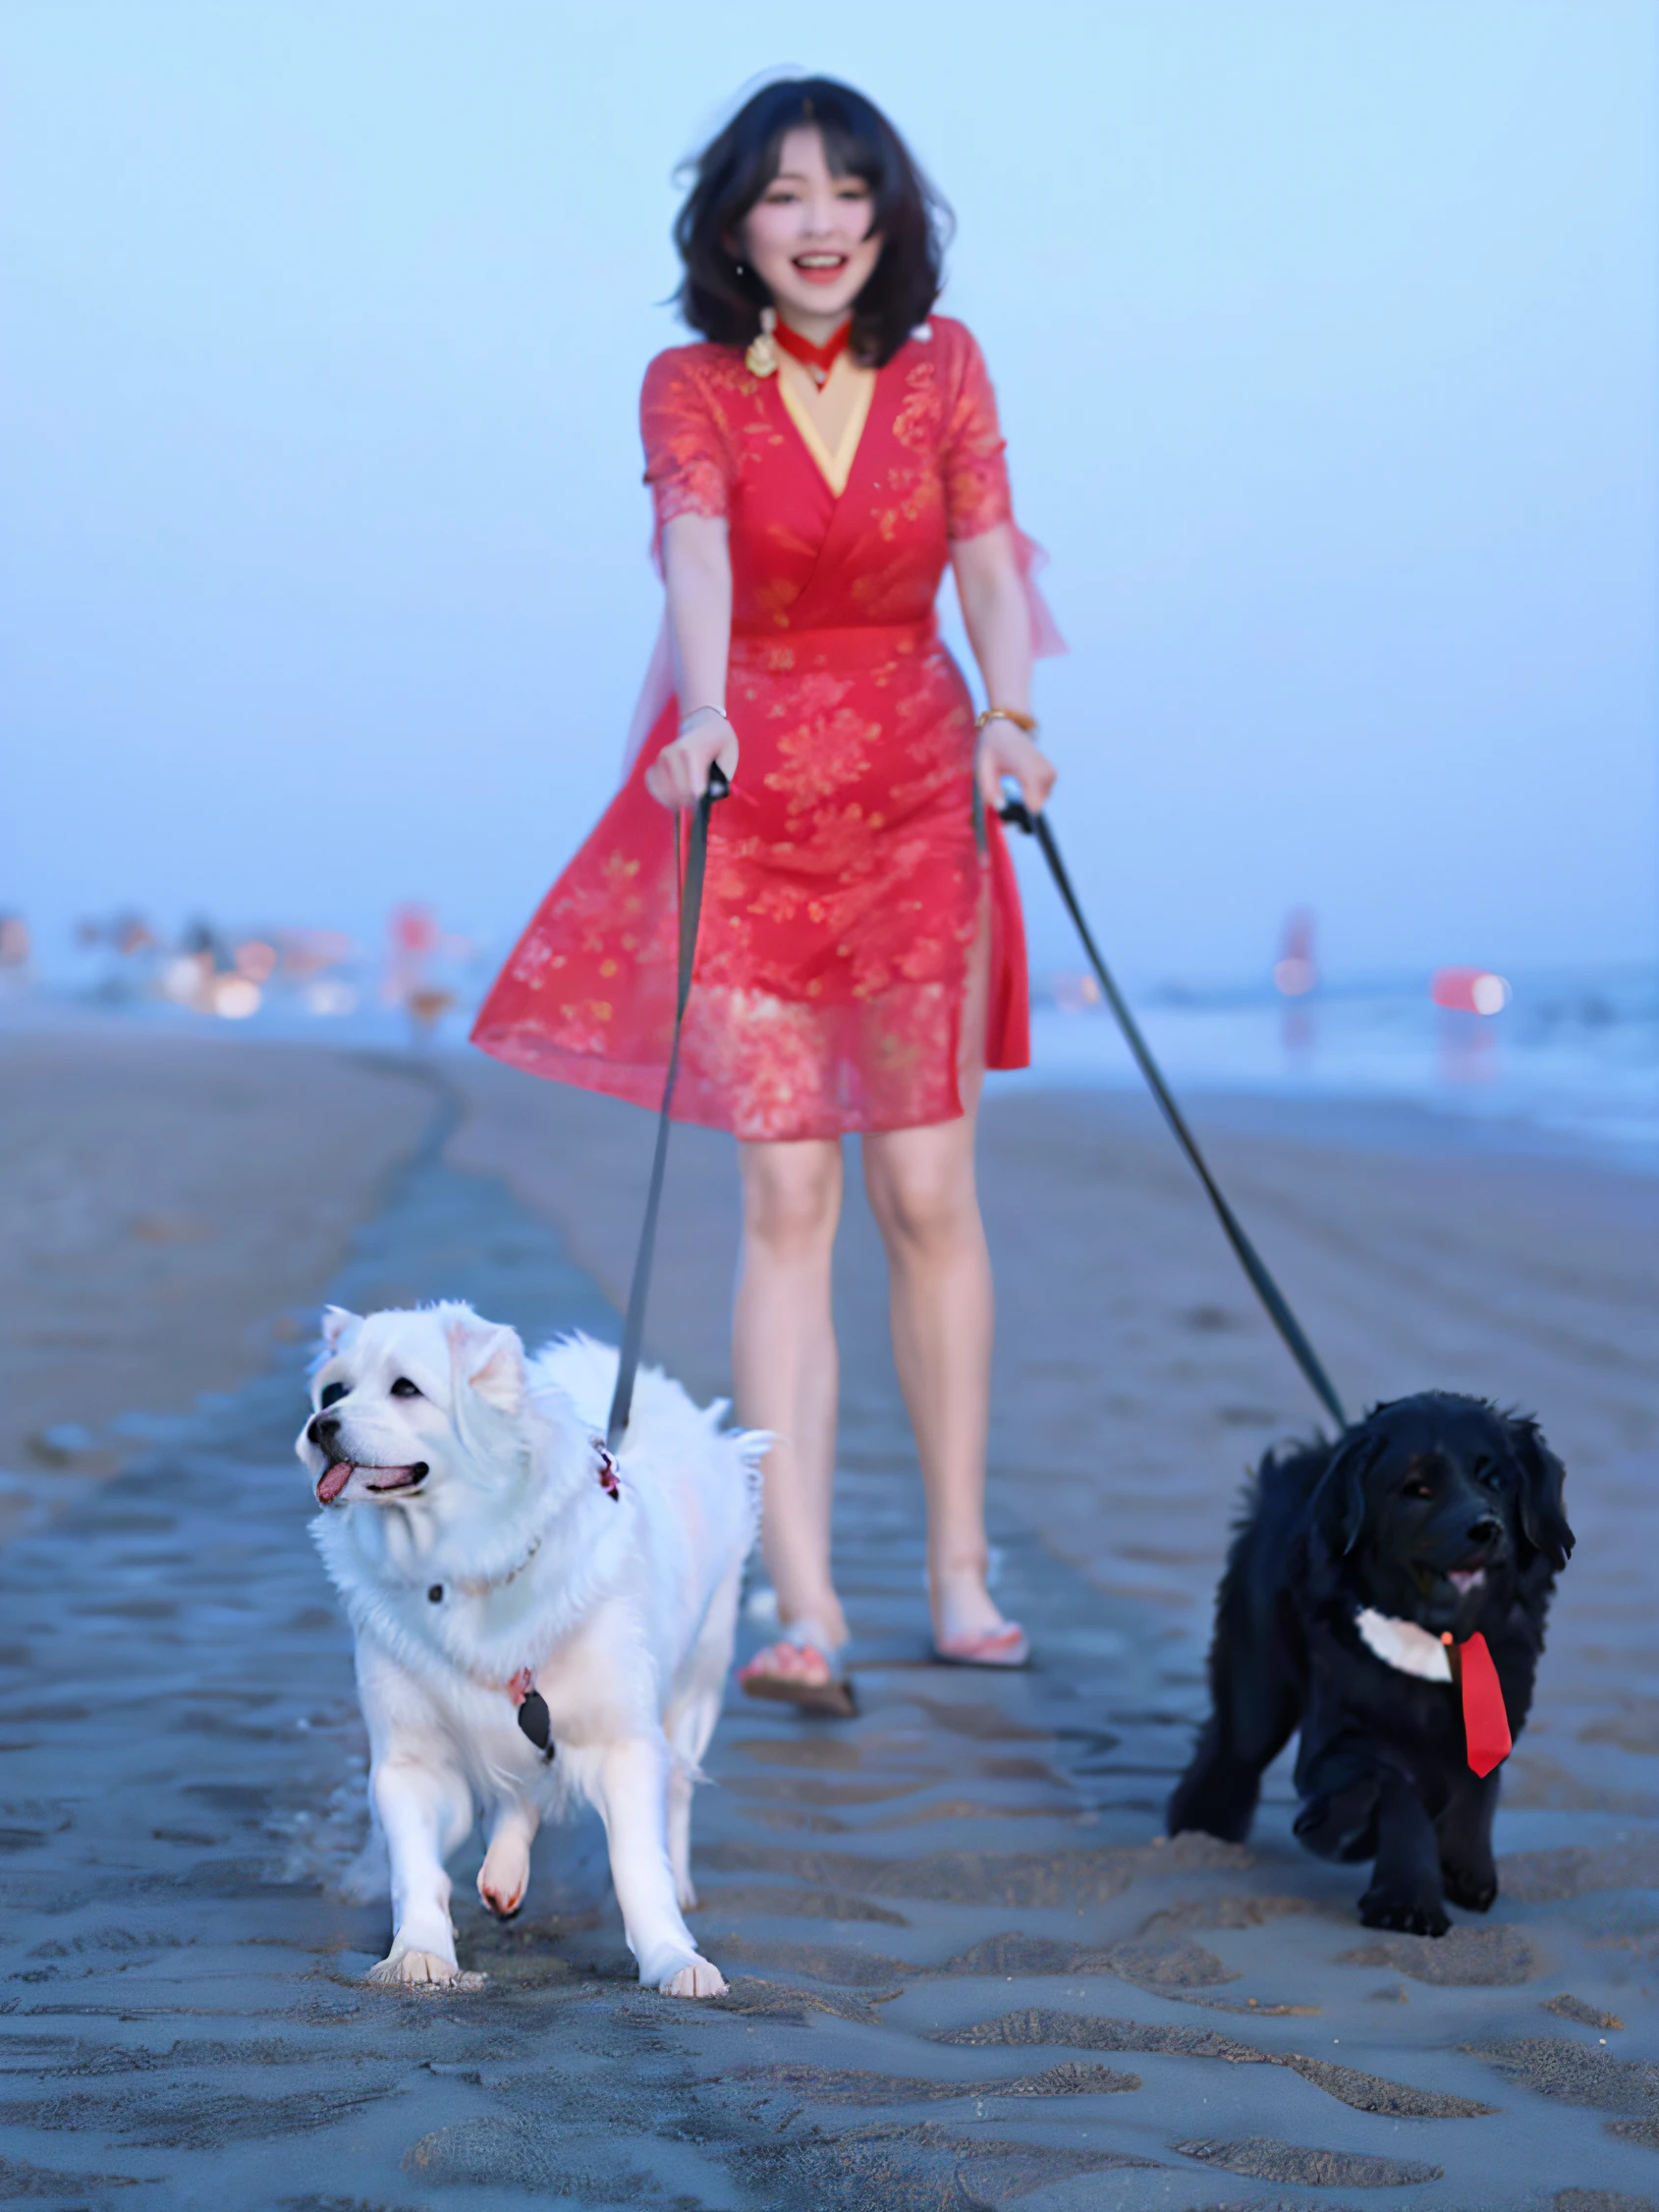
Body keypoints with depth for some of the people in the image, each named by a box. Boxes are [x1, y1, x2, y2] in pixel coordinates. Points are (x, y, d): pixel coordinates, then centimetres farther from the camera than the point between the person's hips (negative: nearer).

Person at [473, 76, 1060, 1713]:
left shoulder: (943, 367, 5)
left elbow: (989, 563, -5)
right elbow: (696, 555, -20)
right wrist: (702, 716, -39)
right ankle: (803, 1606, -9)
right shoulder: (688, 388, -2)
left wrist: (1010, 712, -25)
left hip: (917, 795, 2)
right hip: (749, 795, -2)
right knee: (785, 1196, -7)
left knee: (926, 1190, -1)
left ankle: (959, 1572, 10)